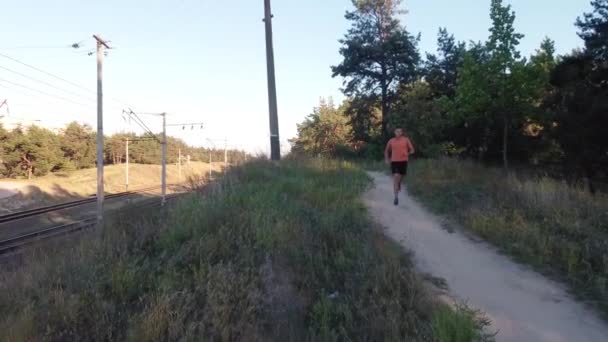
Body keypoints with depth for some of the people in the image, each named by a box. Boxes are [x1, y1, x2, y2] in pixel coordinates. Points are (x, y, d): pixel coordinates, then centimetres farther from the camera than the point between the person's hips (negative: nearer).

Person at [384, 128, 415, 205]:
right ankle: (396, 197, -12)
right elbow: (386, 151, 19)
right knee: (395, 178, -12)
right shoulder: (391, 141, 5)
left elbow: (412, 150, 5)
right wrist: (387, 159, 9)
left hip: (403, 161, 1)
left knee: (401, 176, 15)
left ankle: (399, 183, 53)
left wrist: (408, 153, -16)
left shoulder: (406, 140, 2)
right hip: (394, 161, -1)